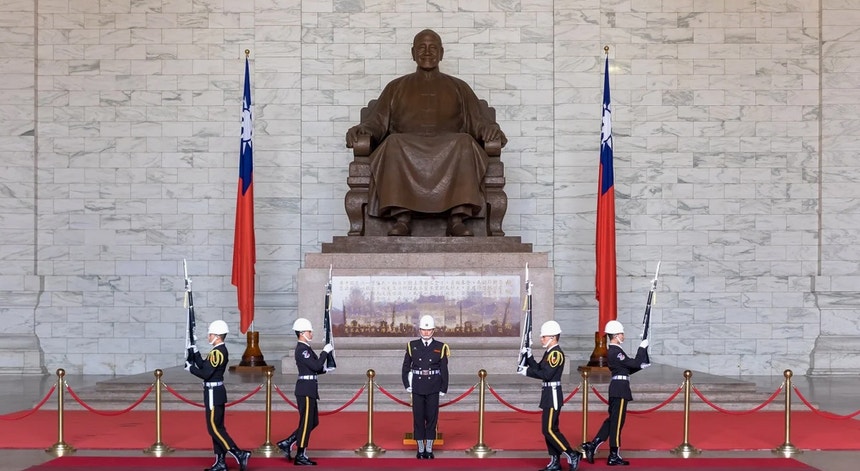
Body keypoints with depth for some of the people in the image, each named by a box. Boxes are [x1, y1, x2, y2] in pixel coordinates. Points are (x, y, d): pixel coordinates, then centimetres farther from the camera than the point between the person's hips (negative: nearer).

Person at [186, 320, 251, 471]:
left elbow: (206, 374, -21)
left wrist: (190, 368, -9)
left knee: (214, 428, -7)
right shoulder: (219, 351, 12)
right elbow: (204, 365, 14)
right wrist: (195, 353, 8)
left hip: (214, 394, -10)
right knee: (217, 428, 12)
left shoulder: (217, 352, -19)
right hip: (216, 392, 10)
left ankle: (240, 454, -9)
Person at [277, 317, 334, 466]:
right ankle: (300, 456, 4)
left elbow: (315, 369, 21)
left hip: (309, 391, 10)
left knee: (313, 422, 14)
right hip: (306, 390, -10)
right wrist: (325, 352, -13)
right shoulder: (302, 350, -15)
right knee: (306, 422, -3)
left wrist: (325, 368, 5)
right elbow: (316, 366, -21)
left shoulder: (305, 348, 17)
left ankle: (287, 443, 17)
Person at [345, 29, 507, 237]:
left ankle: (457, 219, -42)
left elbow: (477, 122, 16)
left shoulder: (459, 87, 27)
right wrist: (361, 130, -7)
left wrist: (490, 130, -9)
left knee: (465, 143, -34)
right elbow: (377, 121, 16)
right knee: (393, 143, -35)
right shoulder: (396, 87, 27)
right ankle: (402, 218, -42)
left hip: (449, 147, 0)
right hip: (406, 146, 0)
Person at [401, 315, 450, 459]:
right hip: (417, 387, 1)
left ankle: (429, 449, 11)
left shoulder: (440, 347, 0)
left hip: (433, 388, -1)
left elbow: (444, 370, 1)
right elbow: (406, 366, 8)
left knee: (432, 417, 2)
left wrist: (443, 389, -2)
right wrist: (407, 385, 3)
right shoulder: (412, 345, 2)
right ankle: (420, 449, 11)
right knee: (418, 417, 3)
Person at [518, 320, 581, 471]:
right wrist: (528, 356, 5)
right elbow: (538, 368, 15)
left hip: (553, 395, -10)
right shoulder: (549, 352, 14)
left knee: (549, 429, -9)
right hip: (548, 394, 10)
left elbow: (546, 374, -23)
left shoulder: (556, 353, -16)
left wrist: (527, 372, -15)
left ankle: (572, 456, -4)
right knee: (549, 429, 11)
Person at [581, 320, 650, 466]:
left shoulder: (613, 351, 15)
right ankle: (613, 456, 6)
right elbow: (634, 363, -16)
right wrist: (642, 348, -8)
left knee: (612, 420, 15)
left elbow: (628, 369, 20)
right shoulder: (616, 352, -17)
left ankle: (592, 445, 14)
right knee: (617, 422, -2)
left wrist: (640, 366, 10)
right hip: (620, 389, -10)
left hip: (616, 388, 10)